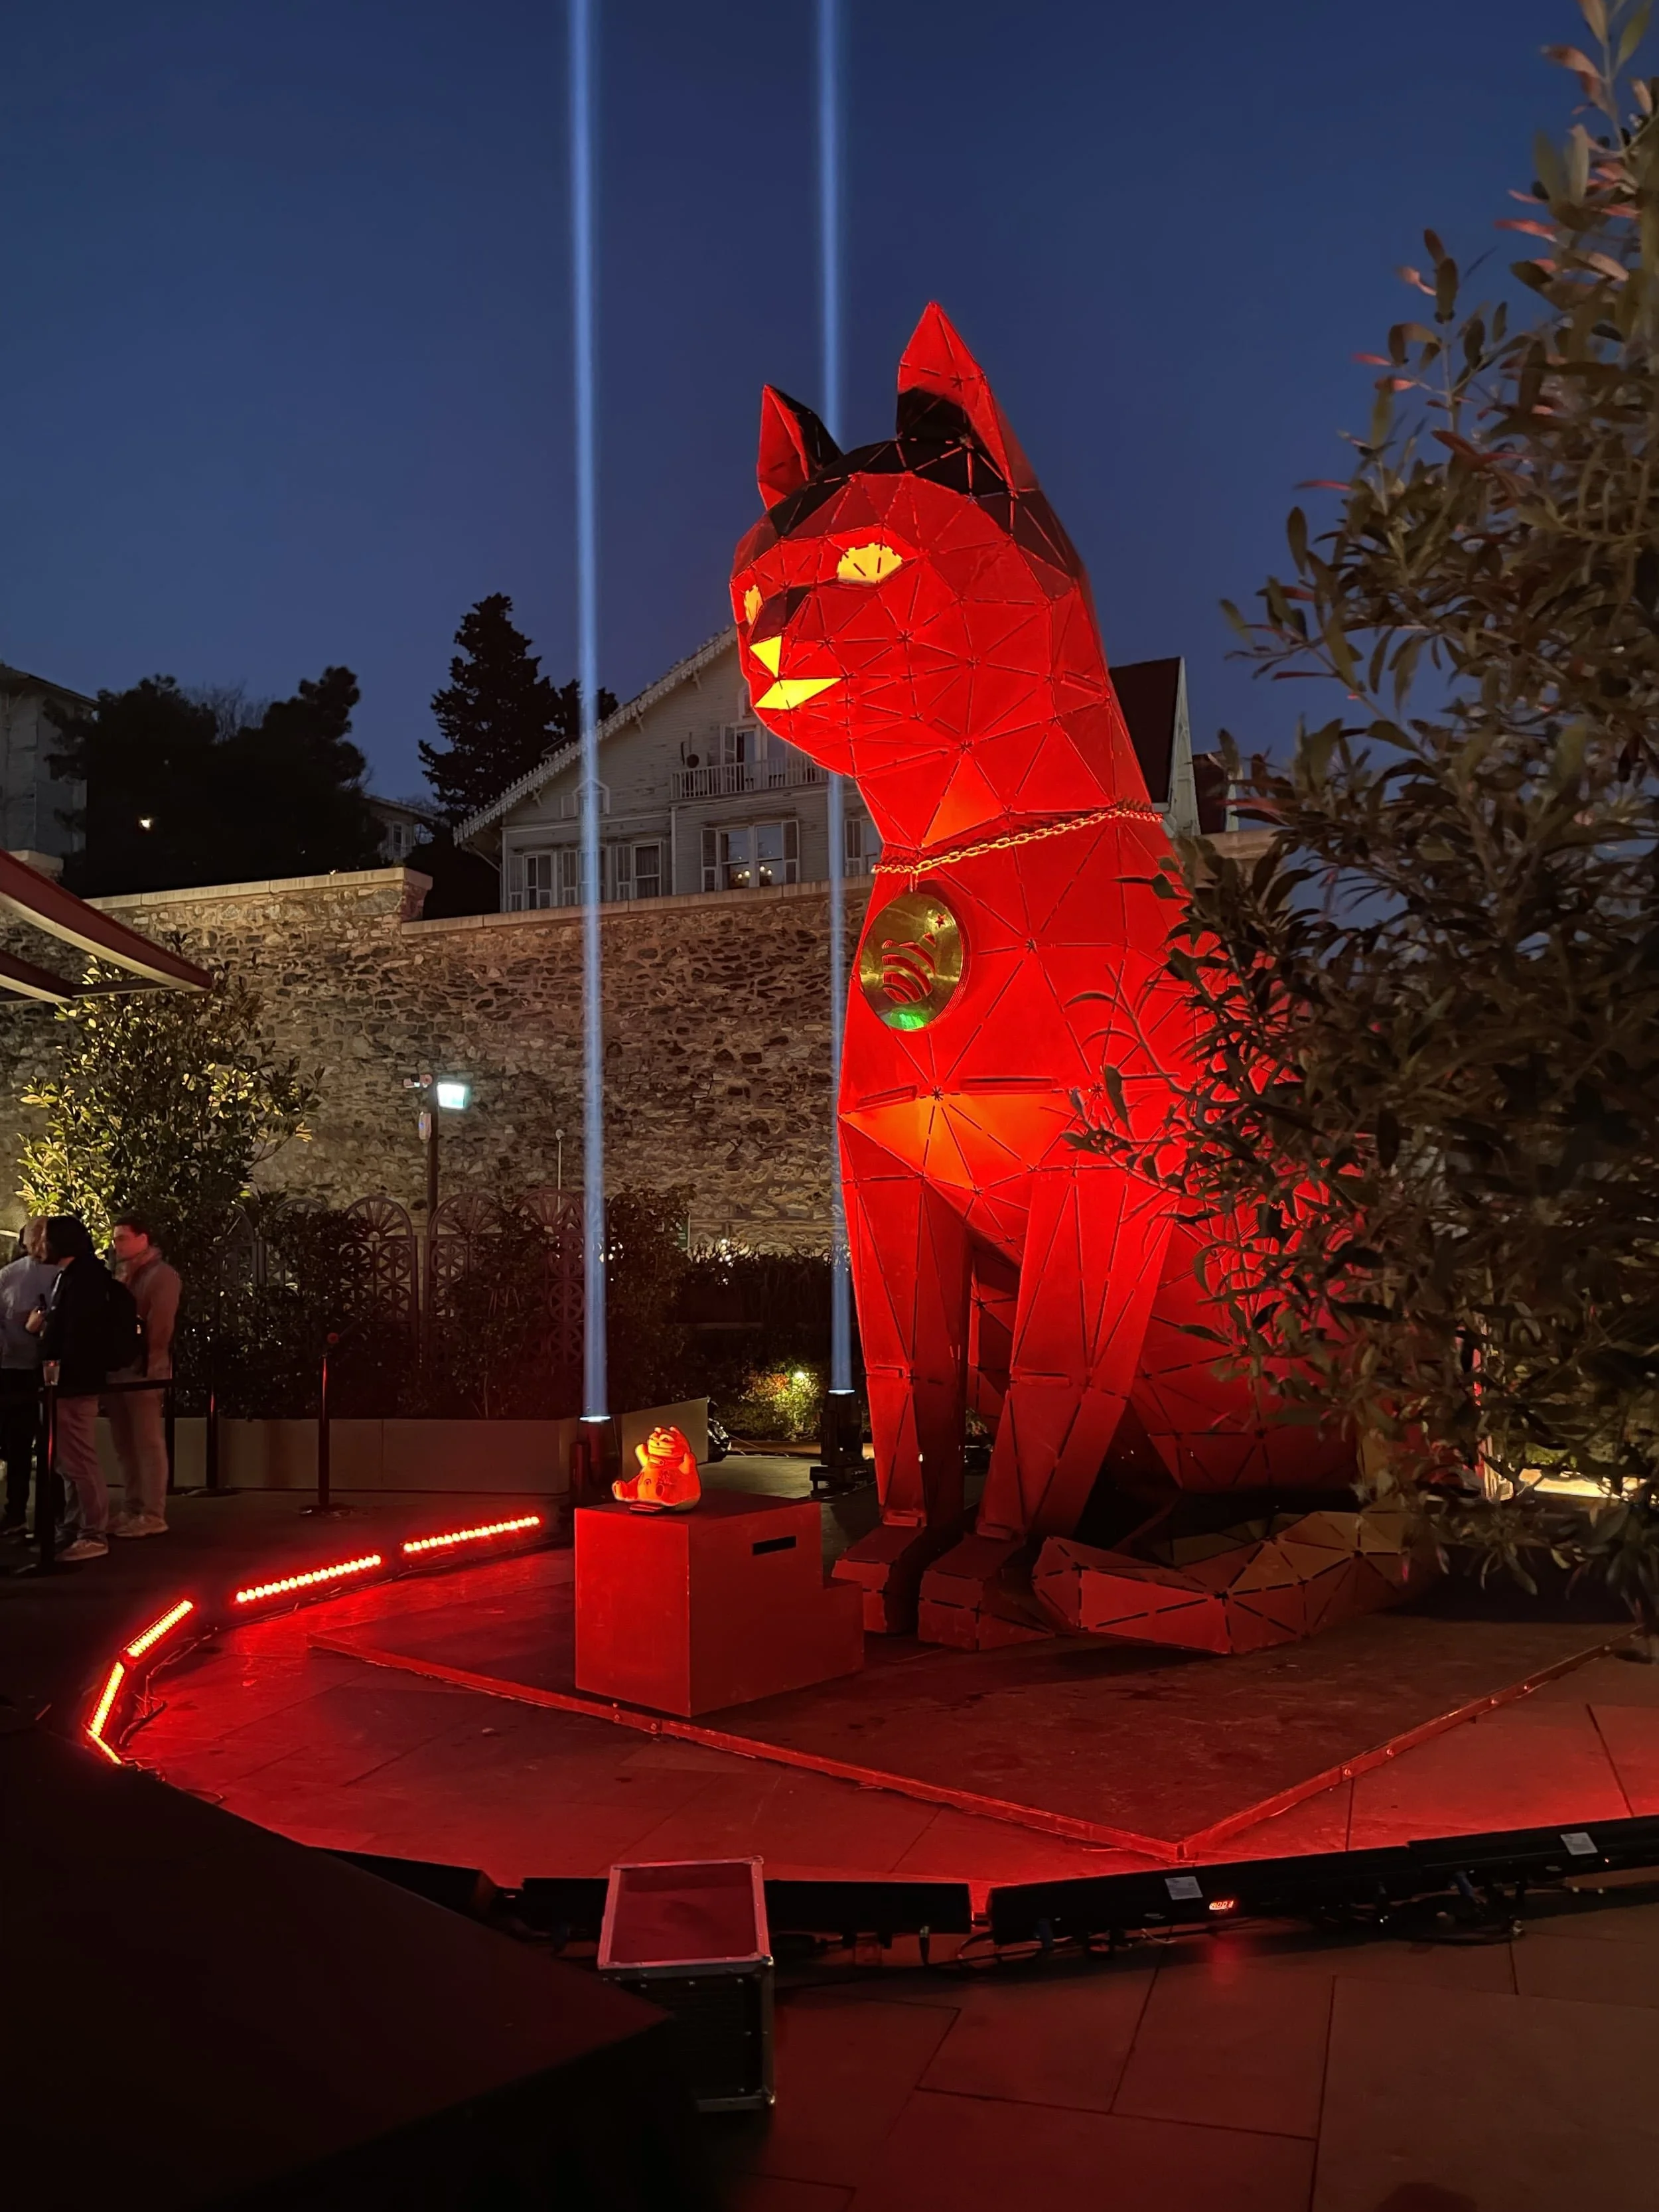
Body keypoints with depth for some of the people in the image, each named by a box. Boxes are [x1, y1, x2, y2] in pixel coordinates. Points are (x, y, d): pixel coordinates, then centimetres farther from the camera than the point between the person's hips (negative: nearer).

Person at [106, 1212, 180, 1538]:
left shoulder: (163, 1275, -5)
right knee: (126, 1446, 11)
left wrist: (145, 1365, -16)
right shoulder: (121, 1274, 18)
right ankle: (134, 1510, 18)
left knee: (148, 1444, -4)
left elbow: (158, 1327, -12)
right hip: (117, 1370, 8)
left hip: (143, 1372, -8)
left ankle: (153, 1516, -1)